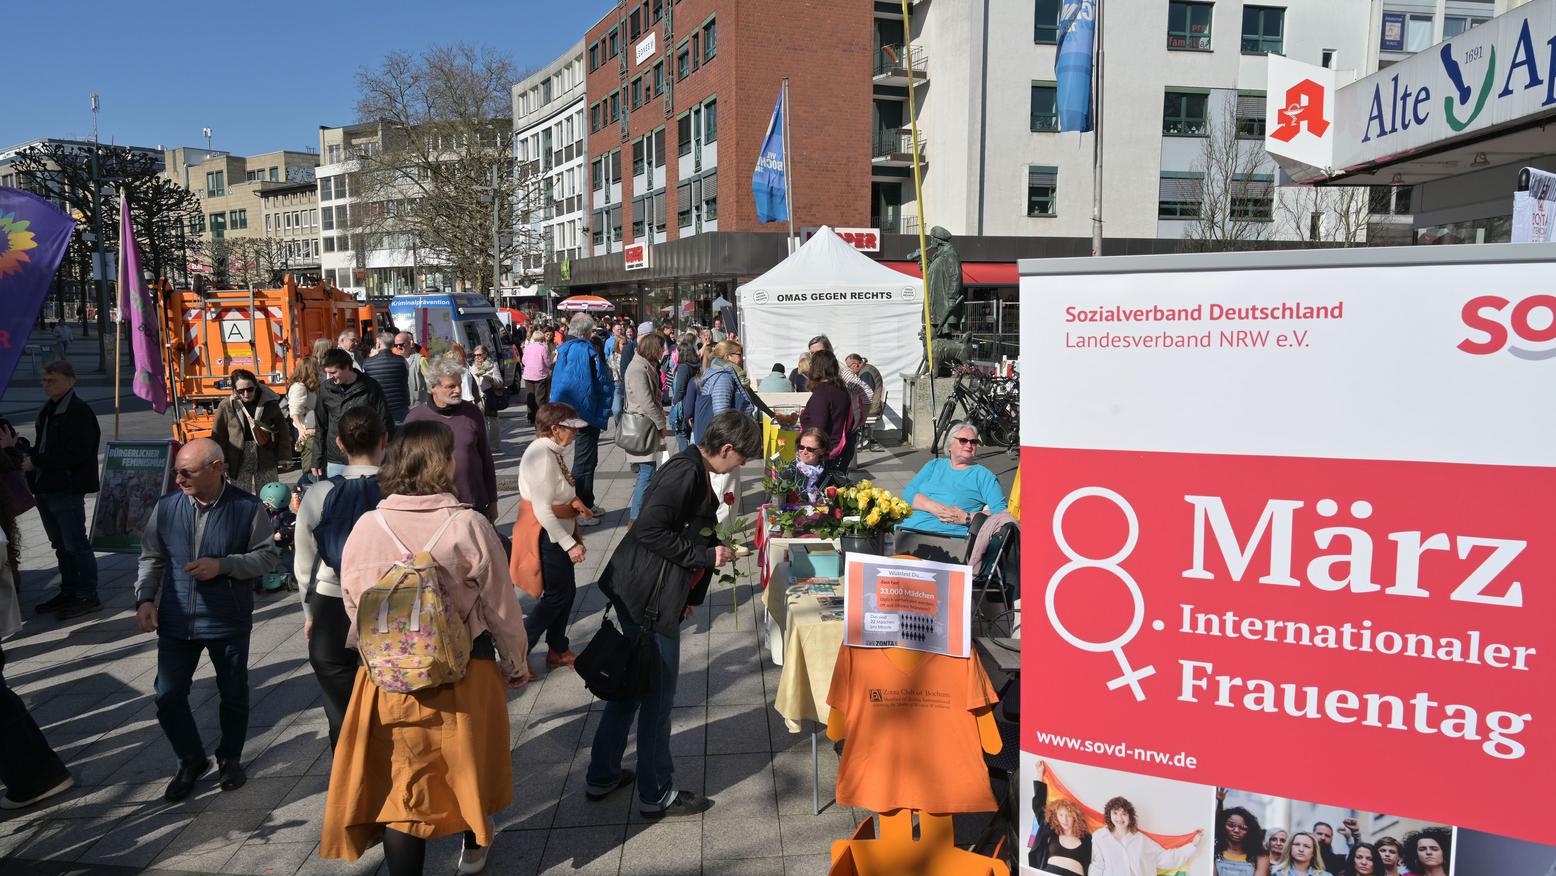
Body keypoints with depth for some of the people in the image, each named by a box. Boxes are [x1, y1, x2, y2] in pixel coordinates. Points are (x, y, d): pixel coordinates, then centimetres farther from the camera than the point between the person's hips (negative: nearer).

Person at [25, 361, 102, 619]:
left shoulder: (79, 412, -12)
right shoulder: (48, 411, 16)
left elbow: (74, 453, -19)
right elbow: (41, 446, 22)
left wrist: (37, 462, -16)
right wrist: (29, 455, 1)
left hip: (67, 489, -9)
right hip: (45, 488, 9)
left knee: (75, 544, -4)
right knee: (61, 545, 15)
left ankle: (88, 596, 3)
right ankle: (69, 592, 24)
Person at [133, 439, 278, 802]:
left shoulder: (247, 508, -11)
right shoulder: (167, 507, -2)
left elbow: (268, 556, -8)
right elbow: (151, 558, 7)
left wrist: (223, 565, -20)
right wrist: (145, 599, -4)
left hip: (229, 622, -2)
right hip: (176, 622, 2)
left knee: (233, 696, 12)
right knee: (168, 697, 5)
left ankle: (230, 758, 35)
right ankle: (191, 761, 28)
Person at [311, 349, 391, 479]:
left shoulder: (371, 388, -5)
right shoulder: (325, 390, 3)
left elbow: (384, 424, -1)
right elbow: (320, 427, 10)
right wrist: (316, 461, 7)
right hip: (335, 463, 2)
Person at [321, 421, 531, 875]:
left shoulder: (364, 529, -10)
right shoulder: (469, 527, -18)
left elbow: (353, 610, 2)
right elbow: (502, 608, -10)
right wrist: (515, 665, 7)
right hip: (464, 672, 0)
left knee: (399, 786, 13)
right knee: (468, 760, 24)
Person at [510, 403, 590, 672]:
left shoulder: (550, 451, 6)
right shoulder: (542, 456, -25)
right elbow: (543, 511, -26)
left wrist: (573, 501, 2)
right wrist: (570, 545, -21)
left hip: (558, 533, 10)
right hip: (546, 536, -10)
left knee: (567, 591, 18)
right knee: (556, 597, 2)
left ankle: (558, 650, 33)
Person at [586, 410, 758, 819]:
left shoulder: (694, 471, 12)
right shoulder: (686, 472, -20)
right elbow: (649, 530, -27)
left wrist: (692, 594, 16)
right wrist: (705, 556, -19)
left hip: (638, 597, 10)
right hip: (650, 599, -10)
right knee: (658, 694, 3)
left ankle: (601, 777, 34)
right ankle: (656, 794, 18)